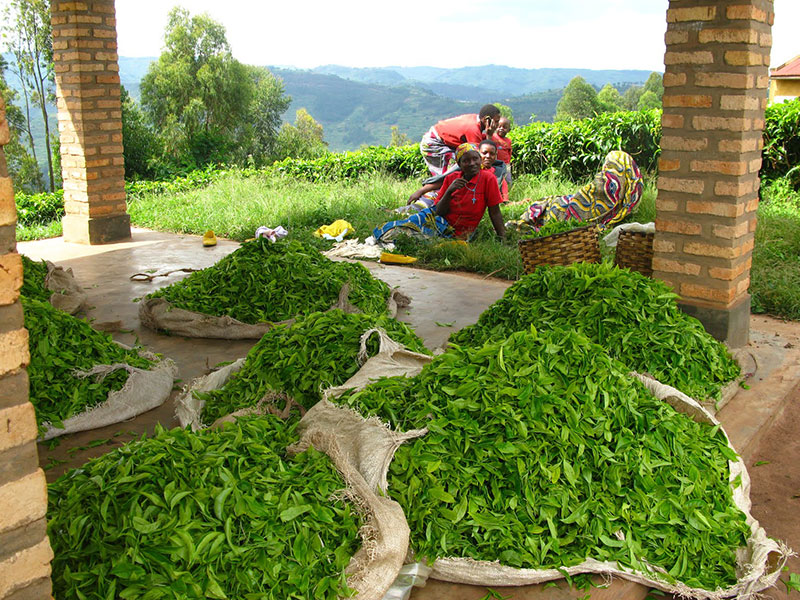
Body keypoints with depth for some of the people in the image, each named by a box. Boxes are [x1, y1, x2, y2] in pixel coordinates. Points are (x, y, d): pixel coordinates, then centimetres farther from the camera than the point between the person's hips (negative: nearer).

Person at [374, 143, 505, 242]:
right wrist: (449, 191, -21)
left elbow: (495, 214, -9)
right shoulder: (451, 178, 0)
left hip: (453, 232, -4)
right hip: (434, 218, 4)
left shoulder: (488, 178, -11)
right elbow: (439, 211, -5)